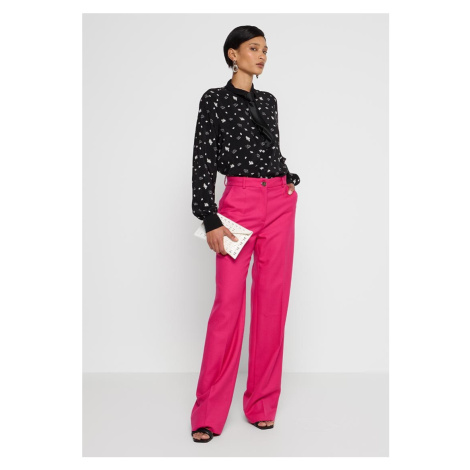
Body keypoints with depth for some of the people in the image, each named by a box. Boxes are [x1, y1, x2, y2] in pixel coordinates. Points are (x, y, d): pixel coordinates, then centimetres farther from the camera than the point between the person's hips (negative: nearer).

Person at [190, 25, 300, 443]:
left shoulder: (268, 101, 16)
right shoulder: (214, 100, 1)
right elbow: (203, 162, -5)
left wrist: (289, 181, 6)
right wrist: (210, 221, -11)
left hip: (279, 204, 5)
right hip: (239, 203, -5)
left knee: (273, 299, 4)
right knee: (228, 302, -7)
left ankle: (262, 404, 15)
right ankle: (209, 413, 3)